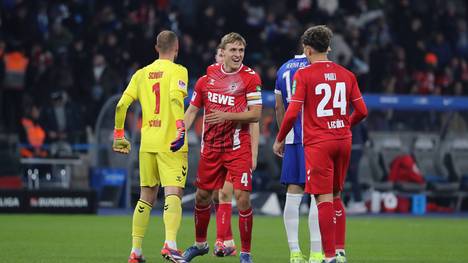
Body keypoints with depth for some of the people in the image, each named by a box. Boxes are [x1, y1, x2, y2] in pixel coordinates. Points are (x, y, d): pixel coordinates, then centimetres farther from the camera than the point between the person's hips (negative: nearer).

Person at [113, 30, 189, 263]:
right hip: (171, 144, -5)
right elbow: (175, 98, -22)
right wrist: (181, 129, -26)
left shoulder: (142, 74, 12)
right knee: (173, 193, -11)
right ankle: (170, 244, -31)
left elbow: (121, 105, 7)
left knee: (147, 196, 13)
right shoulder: (177, 71, -3)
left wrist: (119, 136, 16)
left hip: (147, 144, 5)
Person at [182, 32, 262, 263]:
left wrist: (226, 115, -20)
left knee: (242, 197, -12)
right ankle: (200, 243, 34)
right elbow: (192, 110, 13)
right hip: (211, 146, 4)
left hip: (238, 146, -4)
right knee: (202, 196, 13)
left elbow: (256, 114, -10)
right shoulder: (208, 76, 5)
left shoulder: (250, 77, -6)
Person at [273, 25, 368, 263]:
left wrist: (279, 140, 3)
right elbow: (361, 111, 10)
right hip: (343, 140, 5)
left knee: (324, 199, -5)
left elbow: (292, 112, -10)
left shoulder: (303, 75, -6)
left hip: (317, 143, -5)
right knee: (336, 196, 17)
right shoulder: (346, 75, 8)